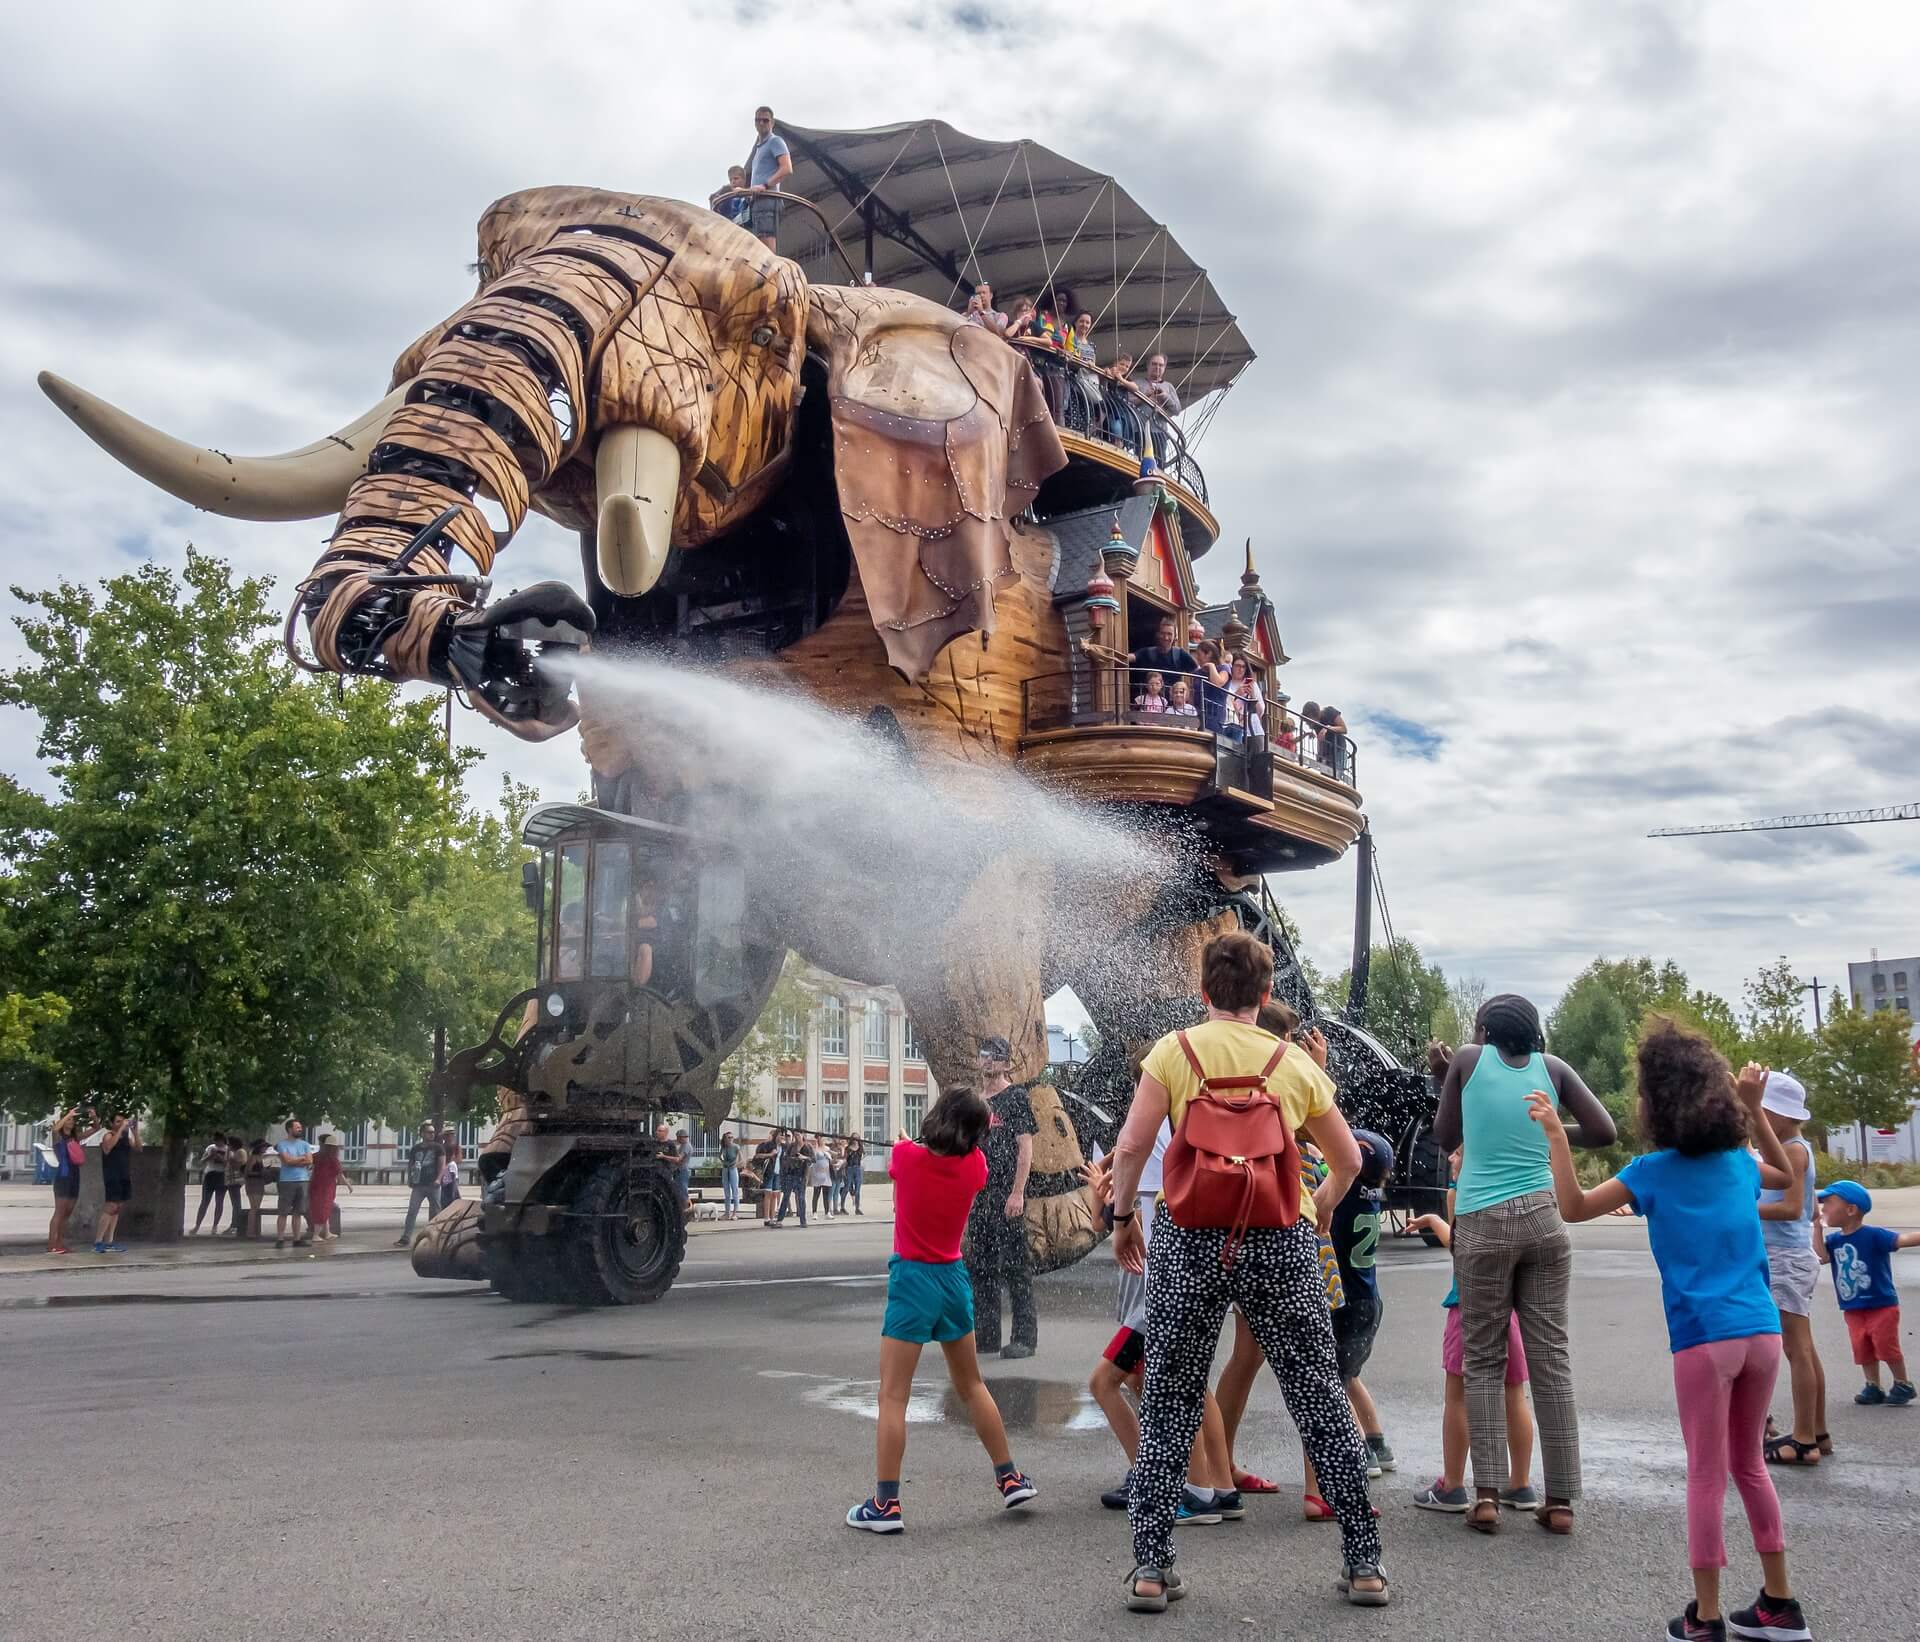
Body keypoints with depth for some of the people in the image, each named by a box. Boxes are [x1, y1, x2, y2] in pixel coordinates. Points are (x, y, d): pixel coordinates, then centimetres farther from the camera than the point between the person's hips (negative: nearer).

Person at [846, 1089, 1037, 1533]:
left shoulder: (905, 1155, -13)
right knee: (972, 1385, 20)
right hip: (954, 1279, 4)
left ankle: (885, 1504, 0)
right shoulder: (974, 1164, -5)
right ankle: (1011, 1479, 27)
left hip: (912, 1280, -4)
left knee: (893, 1396, -1)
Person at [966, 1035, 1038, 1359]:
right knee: (980, 1266, 10)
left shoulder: (1016, 1098, -3)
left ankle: (1024, 1336, -1)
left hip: (1006, 1195, -7)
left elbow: (1025, 1149, -9)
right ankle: (985, 1334, 17)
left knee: (1013, 1265, -6)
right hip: (977, 1195, 7)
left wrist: (1017, 1193, -16)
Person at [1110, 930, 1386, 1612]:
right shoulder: (1297, 1063, 7)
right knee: (1322, 1405, 13)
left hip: (1189, 1241, -1)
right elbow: (1348, 1159, 16)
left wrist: (1122, 1216, 7)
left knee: (1168, 1409, 9)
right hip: (1282, 1244, 1)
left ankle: (1151, 1568, 10)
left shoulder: (1174, 1051, 1)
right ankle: (1364, 1562, 19)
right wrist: (1324, 1207, 35)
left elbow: (1131, 1146, -7)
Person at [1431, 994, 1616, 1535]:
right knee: (1550, 1357, 4)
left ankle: (1487, 1494, -2)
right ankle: (1560, 1500, 6)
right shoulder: (1552, 1067, 9)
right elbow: (1604, 1131, 5)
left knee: (1483, 1360, 4)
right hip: (1543, 1216, 2)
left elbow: (1444, 1138, 12)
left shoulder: (1469, 1058, 4)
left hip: (1482, 1223, -2)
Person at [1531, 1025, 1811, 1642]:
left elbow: (1574, 1208, -1)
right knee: (1748, 1464, 19)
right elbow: (1785, 1170, 34)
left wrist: (1555, 1136, -4)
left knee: (1707, 1477, 2)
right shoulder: (1739, 1160, 10)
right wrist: (1754, 1108, 32)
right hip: (1762, 1332, 5)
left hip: (1704, 1338, -5)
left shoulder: (1653, 1170, -5)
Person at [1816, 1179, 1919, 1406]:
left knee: (1886, 1347, 2)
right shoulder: (1834, 1239, 2)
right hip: (1853, 1309, 6)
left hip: (1881, 1305, -5)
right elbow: (1822, 1258, -13)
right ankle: (1873, 1387, 23)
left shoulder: (1873, 1235, -15)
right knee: (1863, 1349, 9)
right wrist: (1818, 1226, -11)